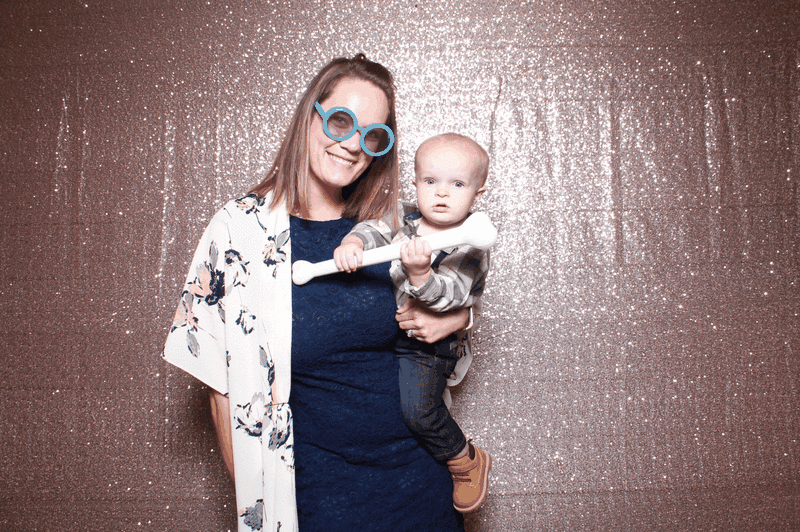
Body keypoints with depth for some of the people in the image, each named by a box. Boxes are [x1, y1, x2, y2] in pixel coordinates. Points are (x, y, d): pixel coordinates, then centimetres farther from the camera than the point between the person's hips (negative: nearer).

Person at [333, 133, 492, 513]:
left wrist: (420, 273, -44)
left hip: (427, 343, -6)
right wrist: (351, 244, -30)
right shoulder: (404, 216, 3)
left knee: (418, 410, -20)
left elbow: (447, 297, -25)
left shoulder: (470, 247, -14)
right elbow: (373, 229, -8)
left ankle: (466, 461, 9)